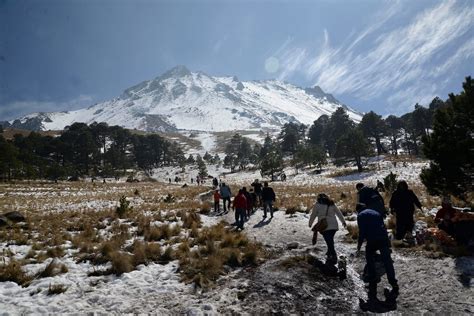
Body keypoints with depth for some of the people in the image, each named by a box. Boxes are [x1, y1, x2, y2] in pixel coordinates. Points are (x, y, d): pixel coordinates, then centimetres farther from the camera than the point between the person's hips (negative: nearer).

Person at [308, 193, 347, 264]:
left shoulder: (317, 205, 3)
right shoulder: (332, 204, 14)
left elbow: (313, 215, 7)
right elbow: (339, 213, 18)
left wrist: (310, 223, 21)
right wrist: (343, 222, 29)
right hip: (334, 226, 5)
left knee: (329, 242, -3)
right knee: (330, 240, 21)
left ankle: (334, 257, -7)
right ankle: (329, 253, 33)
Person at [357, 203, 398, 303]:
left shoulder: (360, 215, 4)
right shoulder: (376, 212, 22)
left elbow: (362, 232, -5)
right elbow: (383, 226, 22)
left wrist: (359, 246, 3)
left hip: (372, 241, -5)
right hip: (384, 238, 5)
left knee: (371, 265, 12)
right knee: (388, 262, 12)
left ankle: (373, 290, 15)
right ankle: (394, 286, 13)